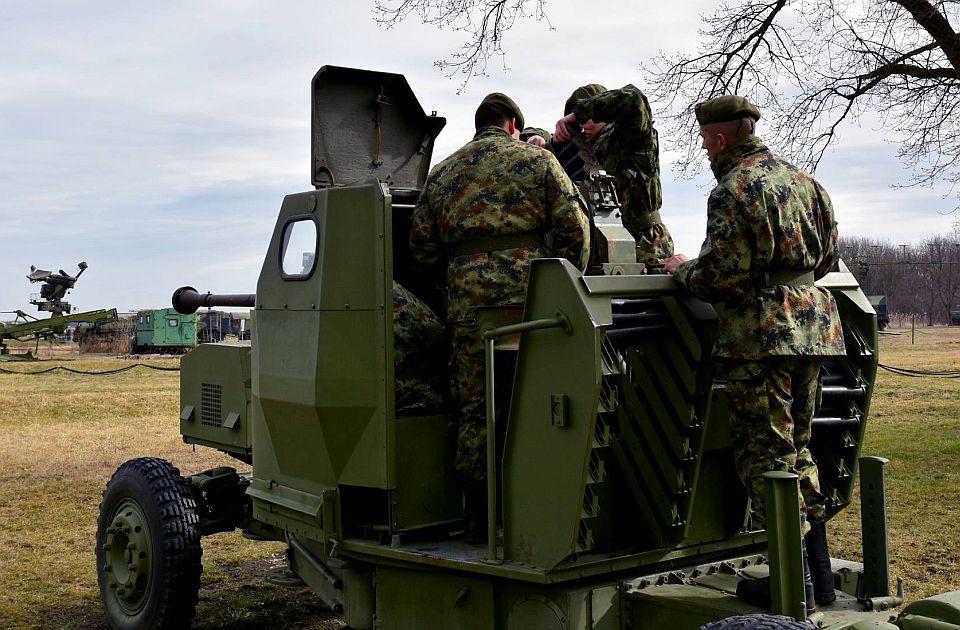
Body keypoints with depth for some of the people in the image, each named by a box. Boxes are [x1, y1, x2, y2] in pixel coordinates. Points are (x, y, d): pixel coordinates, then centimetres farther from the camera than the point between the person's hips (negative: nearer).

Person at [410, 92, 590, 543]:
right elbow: (574, 227, 2)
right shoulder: (537, 160, 9)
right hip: (531, 298, -2)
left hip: (468, 302, 3)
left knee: (475, 409, 7)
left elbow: (422, 246, 17)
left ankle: (478, 518, 11)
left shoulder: (442, 174, 18)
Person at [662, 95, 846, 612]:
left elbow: (721, 275, -17)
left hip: (761, 332, -9)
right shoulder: (802, 180, 15)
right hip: (813, 324, 9)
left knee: (764, 453, -2)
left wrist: (683, 270, 1)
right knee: (796, 446, 17)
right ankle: (820, 574, 21)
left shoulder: (734, 189, -11)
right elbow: (828, 255, 19)